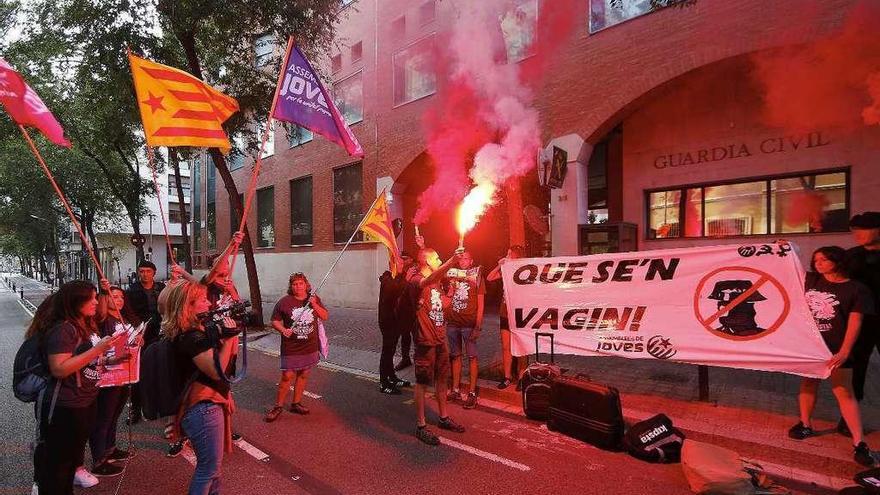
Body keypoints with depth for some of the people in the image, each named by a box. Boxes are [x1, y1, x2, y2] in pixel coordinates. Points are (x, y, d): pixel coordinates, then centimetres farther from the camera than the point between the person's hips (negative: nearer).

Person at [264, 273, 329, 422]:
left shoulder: (314, 299, 3)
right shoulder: (284, 302, -7)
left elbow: (325, 317, 4)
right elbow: (275, 321, -1)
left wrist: (314, 305, -11)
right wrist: (283, 330, -20)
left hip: (311, 347, 4)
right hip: (291, 348, -3)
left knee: (303, 375, 12)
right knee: (287, 376, -2)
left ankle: (296, 403, 27)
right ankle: (278, 406, 13)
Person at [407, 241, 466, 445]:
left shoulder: (437, 281, 15)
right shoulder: (416, 279, -12)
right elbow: (428, 281, -38)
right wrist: (452, 261, -48)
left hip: (440, 338, 9)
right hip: (425, 340, -9)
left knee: (441, 379, 18)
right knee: (423, 383, 1)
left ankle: (444, 418, 33)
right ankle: (420, 426, 11)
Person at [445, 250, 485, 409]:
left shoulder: (476, 276, 0)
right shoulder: (452, 276, 10)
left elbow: (480, 304, -3)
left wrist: (478, 326, -9)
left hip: (469, 324, -4)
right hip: (452, 323, 4)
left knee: (472, 357, 1)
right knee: (455, 356, 11)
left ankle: (472, 393, 7)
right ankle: (455, 390, 20)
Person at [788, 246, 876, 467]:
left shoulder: (856, 289, -8)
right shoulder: (810, 281, 3)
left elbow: (854, 323, -12)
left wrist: (844, 352, -19)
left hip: (836, 349, -4)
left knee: (844, 392, -5)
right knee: (808, 383, 14)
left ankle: (859, 442, 1)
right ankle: (805, 424, 29)